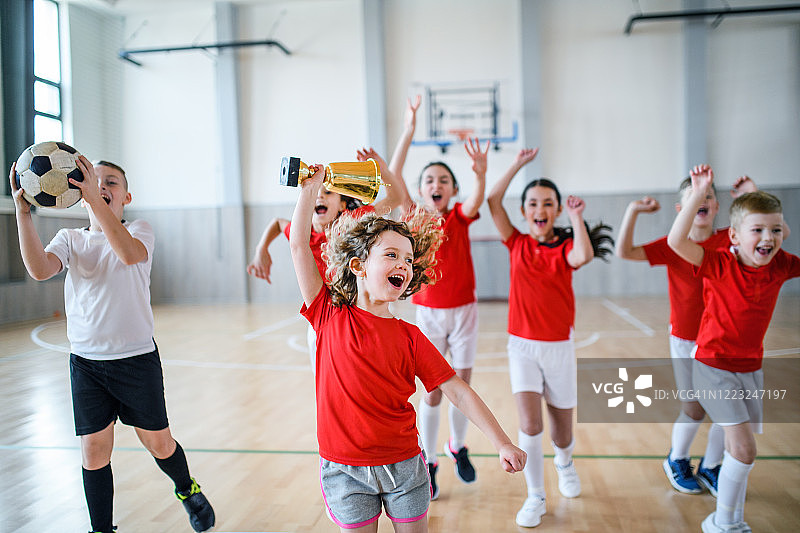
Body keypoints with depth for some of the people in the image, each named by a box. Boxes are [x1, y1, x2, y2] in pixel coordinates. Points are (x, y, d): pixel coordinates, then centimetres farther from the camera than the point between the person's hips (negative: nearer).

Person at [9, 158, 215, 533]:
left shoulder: (139, 231, -3)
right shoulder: (69, 239, 5)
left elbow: (130, 254, -29)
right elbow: (39, 270, -16)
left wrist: (96, 200, -37)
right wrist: (23, 211, -23)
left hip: (137, 358, -2)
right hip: (85, 361, 2)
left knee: (158, 443, 8)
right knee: (94, 452, 5)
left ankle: (188, 491, 38)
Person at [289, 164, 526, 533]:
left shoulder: (409, 337, -3)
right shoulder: (330, 316, -5)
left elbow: (458, 392, -4)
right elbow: (299, 245, -8)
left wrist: (503, 445, -10)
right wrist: (310, 188, -5)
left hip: (403, 464, 1)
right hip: (344, 469, -1)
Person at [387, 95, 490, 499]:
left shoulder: (460, 217, -4)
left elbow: (477, 199, -28)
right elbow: (392, 180, -20)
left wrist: (481, 173, -50)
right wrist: (408, 133, -29)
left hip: (463, 311, 1)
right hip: (428, 313, -1)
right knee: (432, 391, 3)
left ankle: (457, 446, 34)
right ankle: (428, 462, 20)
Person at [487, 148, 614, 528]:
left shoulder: (565, 248, -3)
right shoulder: (517, 244, 1)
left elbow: (584, 256, -28)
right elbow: (493, 201, -9)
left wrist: (577, 217, -18)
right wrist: (519, 164, -8)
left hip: (559, 347, 0)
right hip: (522, 345, 0)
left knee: (562, 426, 13)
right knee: (529, 424, -12)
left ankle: (564, 462, 49)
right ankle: (535, 497, 8)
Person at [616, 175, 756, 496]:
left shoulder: (729, 239, -3)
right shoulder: (672, 246, -7)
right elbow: (624, 252, -16)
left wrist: (752, 196, -18)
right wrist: (633, 210, -20)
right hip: (686, 340, -2)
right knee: (694, 410, 2)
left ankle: (710, 468, 30)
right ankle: (676, 461, 31)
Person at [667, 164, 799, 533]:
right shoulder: (719, 264, -19)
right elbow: (676, 241, -34)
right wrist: (698, 195, -39)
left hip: (751, 368, 6)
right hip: (714, 367, -5)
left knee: (741, 449, 14)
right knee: (744, 449, -9)